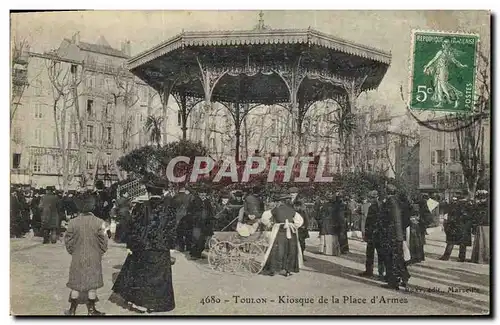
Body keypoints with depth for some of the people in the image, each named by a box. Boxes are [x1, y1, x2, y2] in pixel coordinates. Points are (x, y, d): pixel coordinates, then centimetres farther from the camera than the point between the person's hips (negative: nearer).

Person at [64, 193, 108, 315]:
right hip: (94, 259, -1)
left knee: (76, 284, 12)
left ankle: (72, 310, 20)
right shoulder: (98, 222, -13)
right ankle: (91, 310, 17)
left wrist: (73, 252, 14)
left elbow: (68, 240, -2)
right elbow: (103, 241, -7)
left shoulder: (73, 222, -9)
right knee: (92, 284, 10)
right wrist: (100, 253, 10)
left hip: (77, 258, 1)